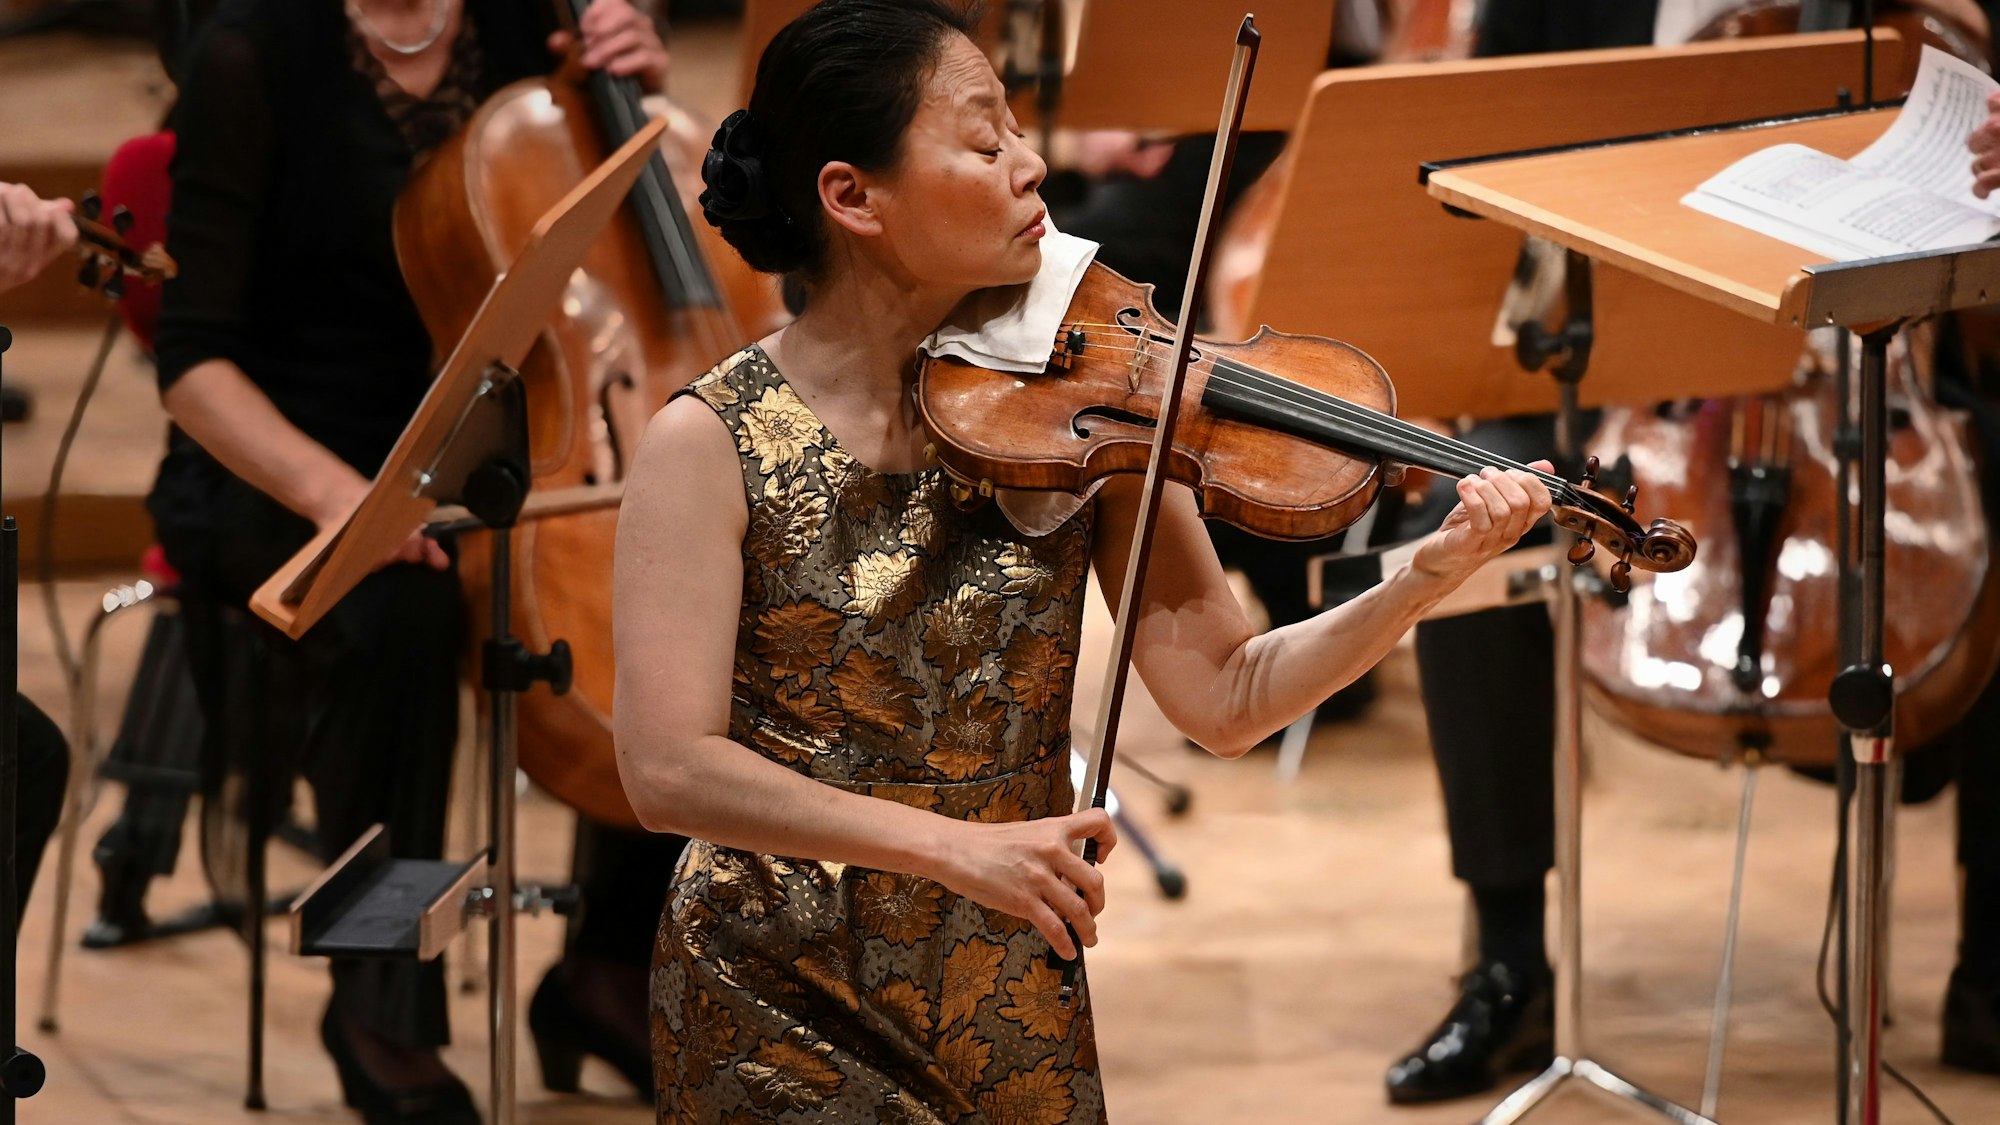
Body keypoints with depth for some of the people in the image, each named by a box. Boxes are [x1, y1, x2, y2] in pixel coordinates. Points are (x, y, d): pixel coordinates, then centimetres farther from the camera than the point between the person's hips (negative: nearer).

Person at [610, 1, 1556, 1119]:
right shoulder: (714, 446, -13)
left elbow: (1224, 698, -7)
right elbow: (670, 767, -20)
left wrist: (1431, 575, -21)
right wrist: (949, 847, -28)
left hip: (1015, 1019, 4)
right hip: (782, 1016, -3)